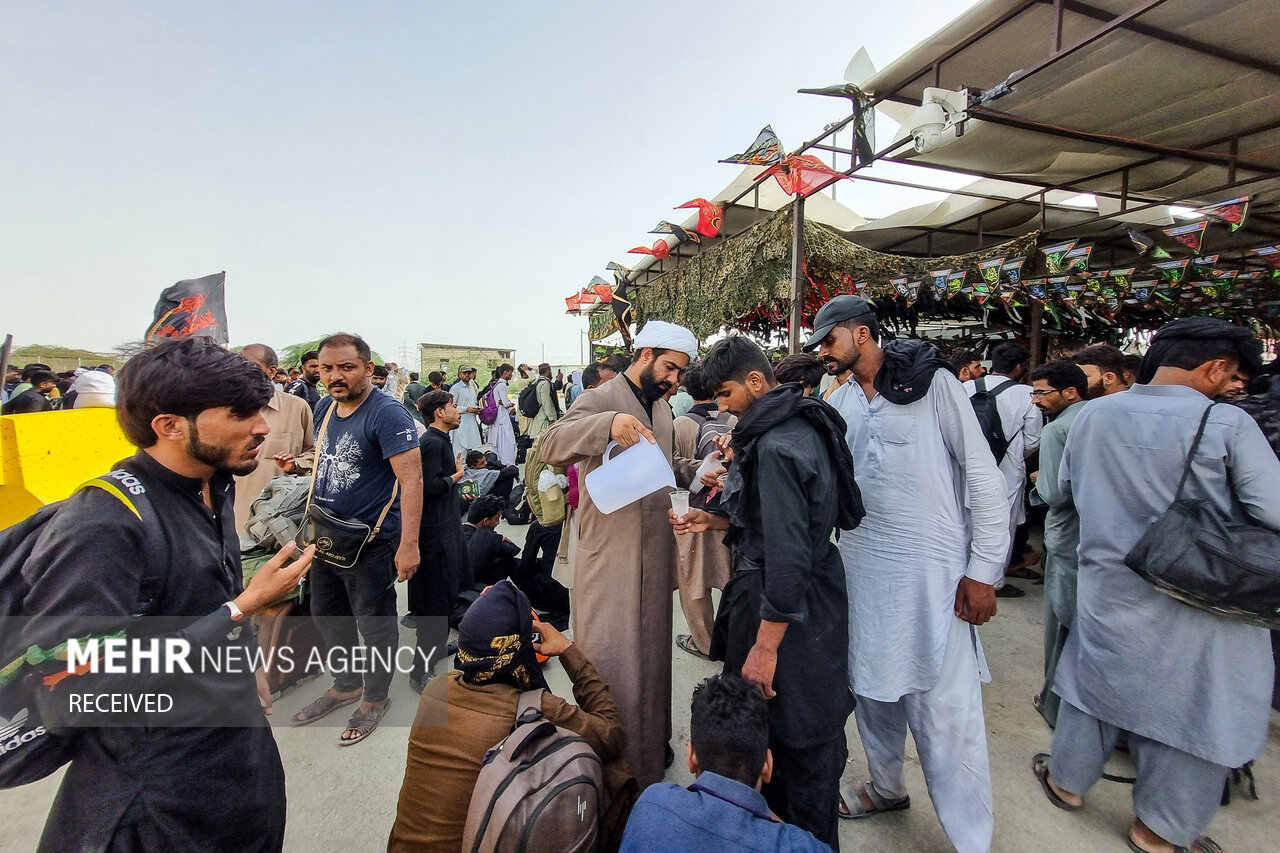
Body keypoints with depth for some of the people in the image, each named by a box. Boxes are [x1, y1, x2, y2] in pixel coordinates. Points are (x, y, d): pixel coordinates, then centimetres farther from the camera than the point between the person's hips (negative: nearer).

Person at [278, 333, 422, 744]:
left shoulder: (388, 414, -21)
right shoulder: (325, 408, 5)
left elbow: (411, 480, -26)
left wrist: (409, 544, -31)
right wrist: (297, 465, 2)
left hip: (371, 541, -8)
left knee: (374, 622, 9)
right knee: (327, 614, 23)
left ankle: (375, 698, 33)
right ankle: (346, 685, 46)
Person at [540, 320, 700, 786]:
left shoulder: (661, 407, 12)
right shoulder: (601, 399, -12)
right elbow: (552, 445, -26)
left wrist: (697, 469, 1)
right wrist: (608, 425, -41)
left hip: (655, 549, 8)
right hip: (609, 552, -7)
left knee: (652, 649, 22)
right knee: (611, 657, 4)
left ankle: (652, 742, 42)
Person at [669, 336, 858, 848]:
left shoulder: (777, 446, -24)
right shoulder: (799, 426, 7)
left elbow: (788, 557, -27)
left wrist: (765, 646, -22)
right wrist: (714, 521, 8)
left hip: (789, 606, -10)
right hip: (811, 595, 10)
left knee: (795, 735, 10)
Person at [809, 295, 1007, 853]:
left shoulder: (932, 383, -7)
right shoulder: (839, 404, 7)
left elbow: (983, 475, -7)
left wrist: (983, 570, -9)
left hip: (933, 571, -5)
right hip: (863, 567, 6)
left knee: (944, 709, 0)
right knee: (872, 686, 18)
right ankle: (886, 787, 42)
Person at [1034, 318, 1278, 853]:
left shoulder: (1094, 414, -4)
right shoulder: (1227, 423, -15)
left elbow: (1068, 486, 8)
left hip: (1109, 585, 3)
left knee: (1097, 678, 21)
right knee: (1192, 708, 15)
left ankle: (1068, 781, 38)